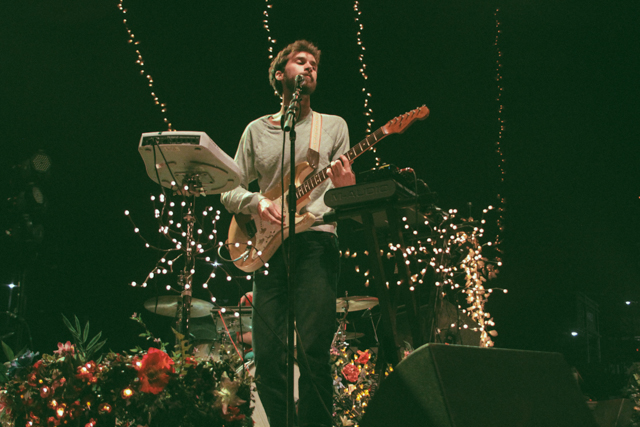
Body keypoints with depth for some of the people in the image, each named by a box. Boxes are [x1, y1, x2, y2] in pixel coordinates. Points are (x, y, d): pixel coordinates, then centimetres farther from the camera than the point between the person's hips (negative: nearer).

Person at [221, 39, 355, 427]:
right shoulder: (257, 130, 18)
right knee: (267, 353, -4)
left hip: (316, 239, -2)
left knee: (313, 348, -15)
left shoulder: (333, 126, 15)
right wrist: (257, 202, -6)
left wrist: (346, 186, -15)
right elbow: (229, 191, 16)